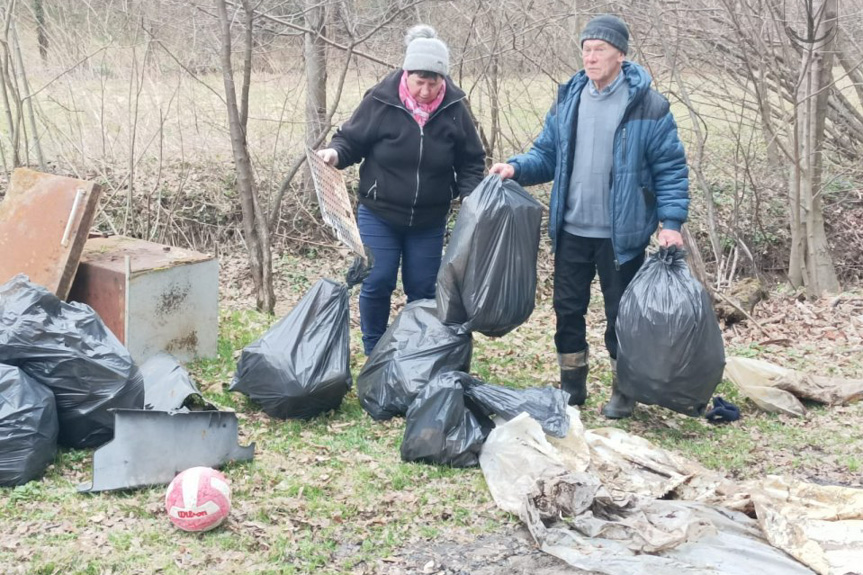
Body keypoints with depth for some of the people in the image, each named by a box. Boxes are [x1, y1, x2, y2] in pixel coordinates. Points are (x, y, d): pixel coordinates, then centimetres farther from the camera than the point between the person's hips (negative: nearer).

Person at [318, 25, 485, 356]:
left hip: (429, 220, 2)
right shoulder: (380, 102, -14)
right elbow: (351, 141, -3)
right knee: (378, 283, -6)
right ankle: (375, 354, 13)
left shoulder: (453, 108, -8)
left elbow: (470, 162, 1)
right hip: (379, 214, -2)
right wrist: (335, 154, -25)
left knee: (422, 289, 7)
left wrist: (472, 198, -14)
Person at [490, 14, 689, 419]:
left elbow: (670, 169, -6)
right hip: (572, 231, 5)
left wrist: (671, 222, -14)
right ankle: (572, 387, 27)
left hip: (621, 235, -4)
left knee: (621, 315, 7)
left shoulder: (648, 106, -8)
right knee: (568, 310, 11)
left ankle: (624, 392, 22)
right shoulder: (568, 101, 6)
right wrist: (517, 168, -9)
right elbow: (547, 154, 11)